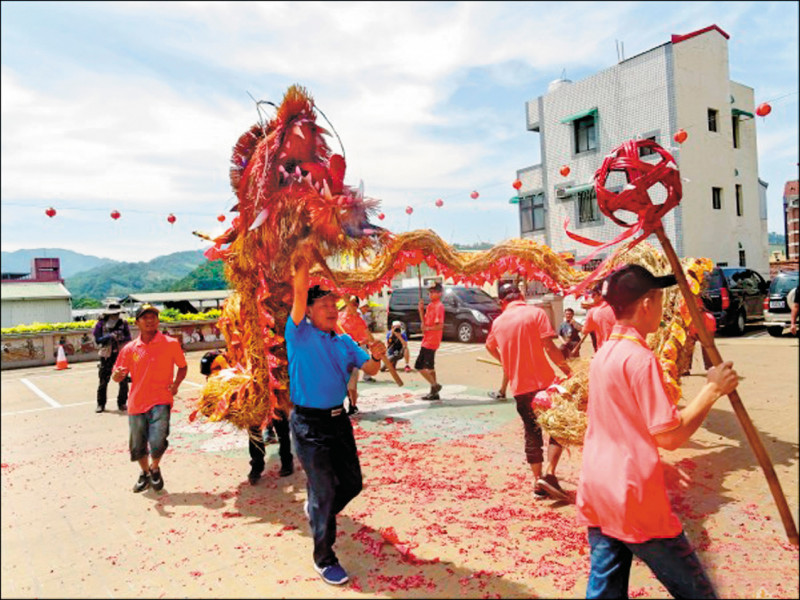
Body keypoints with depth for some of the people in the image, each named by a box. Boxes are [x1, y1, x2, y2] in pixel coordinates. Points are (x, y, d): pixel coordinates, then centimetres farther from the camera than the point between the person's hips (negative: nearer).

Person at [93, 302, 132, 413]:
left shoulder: (123, 323, 3)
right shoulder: (101, 323, 0)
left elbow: (128, 338, 1)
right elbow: (97, 339, -4)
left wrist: (120, 338, -19)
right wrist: (109, 336, -19)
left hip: (121, 354, 1)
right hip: (106, 355, -1)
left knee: (123, 381, 2)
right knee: (103, 381, 3)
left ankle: (122, 403, 16)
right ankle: (101, 404, 17)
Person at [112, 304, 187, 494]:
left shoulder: (171, 344, -4)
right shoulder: (129, 349, 2)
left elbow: (182, 366, 10)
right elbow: (117, 376, 8)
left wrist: (176, 383, -7)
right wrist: (117, 375, -16)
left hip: (160, 401, -3)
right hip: (136, 403, 3)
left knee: (157, 442, -17)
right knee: (137, 447, 12)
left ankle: (155, 468, 18)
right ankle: (145, 473, 42)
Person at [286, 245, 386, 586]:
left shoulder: (344, 343, 9)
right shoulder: (299, 334, -6)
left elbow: (369, 370, 5)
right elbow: (299, 296, -21)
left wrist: (376, 357, -16)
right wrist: (303, 264, -32)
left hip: (338, 419, 6)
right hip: (309, 424, -6)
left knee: (352, 483, 14)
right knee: (324, 490, 0)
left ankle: (317, 512, 44)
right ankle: (324, 560, 18)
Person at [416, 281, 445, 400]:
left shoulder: (439, 306, -15)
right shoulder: (430, 306, 13)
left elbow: (440, 326, -21)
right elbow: (424, 323, 13)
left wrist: (427, 328, -14)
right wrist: (421, 310, 3)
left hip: (430, 342, -9)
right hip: (427, 340, 9)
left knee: (419, 366, -8)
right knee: (429, 367, 14)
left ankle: (434, 385, 1)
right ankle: (434, 392, 21)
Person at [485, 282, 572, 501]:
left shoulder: (498, 322, 9)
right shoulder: (536, 313, -6)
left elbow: (490, 347, 27)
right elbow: (549, 347, -14)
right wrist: (567, 370, -5)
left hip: (518, 386, 4)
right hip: (543, 381, -4)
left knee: (532, 434, 14)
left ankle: (538, 480, 18)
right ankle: (549, 474, -4)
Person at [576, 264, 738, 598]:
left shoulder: (603, 354, 9)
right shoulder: (640, 357, -17)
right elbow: (670, 436, -18)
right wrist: (713, 389, -10)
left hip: (596, 493, 8)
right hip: (634, 499, -8)